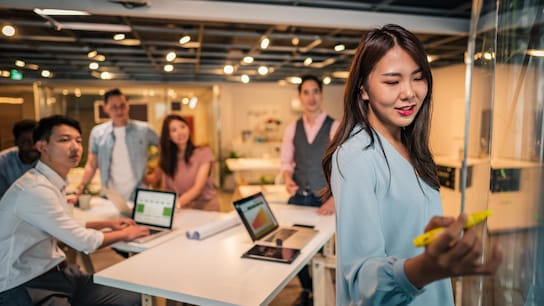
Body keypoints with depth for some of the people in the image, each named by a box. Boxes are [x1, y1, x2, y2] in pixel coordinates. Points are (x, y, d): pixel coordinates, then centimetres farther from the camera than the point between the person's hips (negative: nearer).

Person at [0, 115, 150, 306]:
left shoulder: (53, 182, 6)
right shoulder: (35, 189, -23)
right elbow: (85, 242, -18)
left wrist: (108, 224, 17)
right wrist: (125, 234, -3)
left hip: (56, 271, 9)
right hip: (26, 286, -9)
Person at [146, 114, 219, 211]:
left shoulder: (204, 153, -5)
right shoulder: (166, 156, 6)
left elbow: (198, 188, -14)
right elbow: (154, 178, 21)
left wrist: (177, 203, -29)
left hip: (205, 205, -3)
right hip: (181, 208, 3)